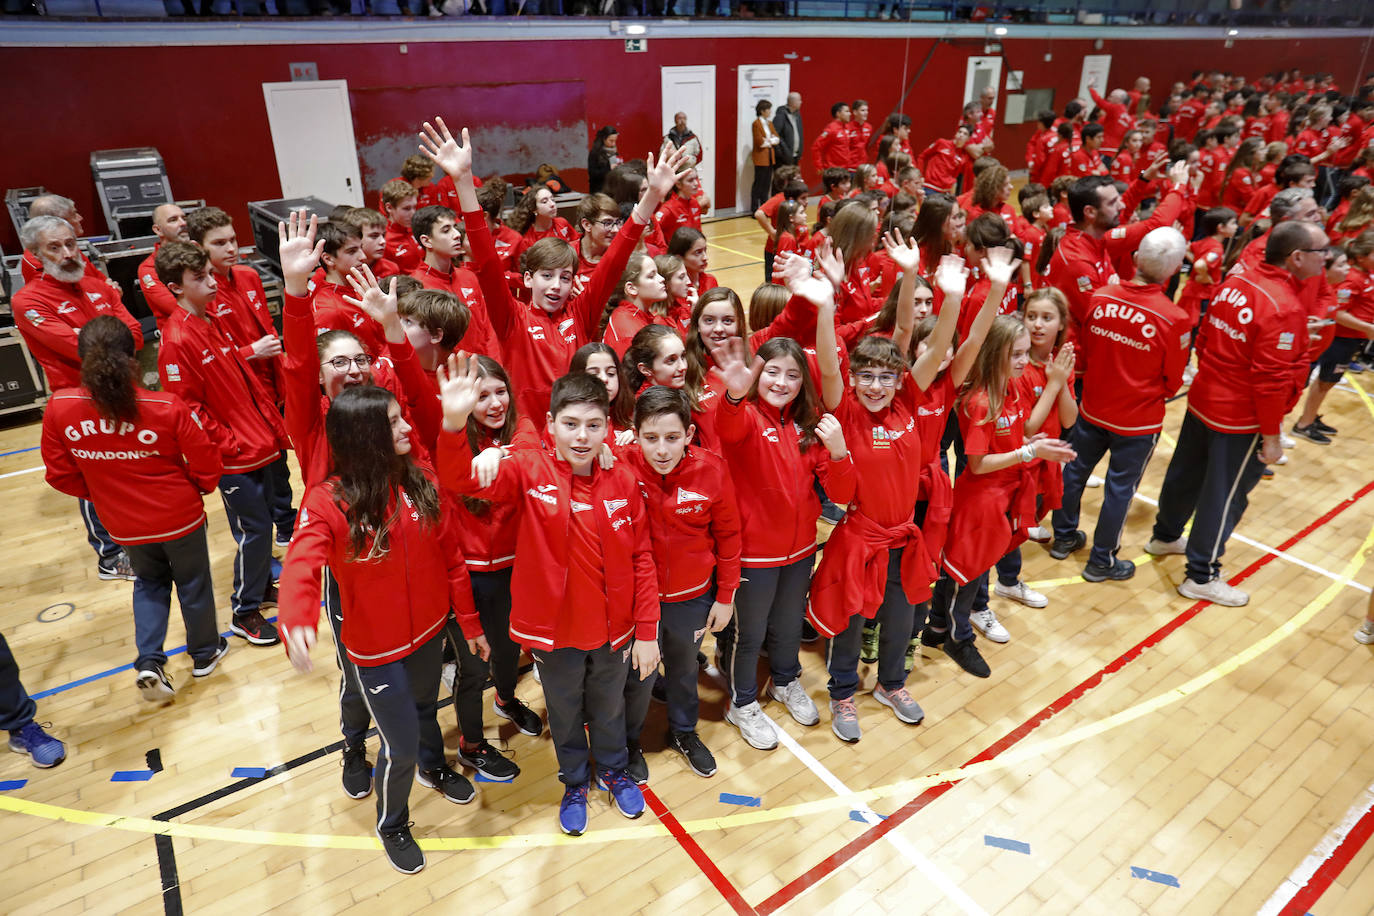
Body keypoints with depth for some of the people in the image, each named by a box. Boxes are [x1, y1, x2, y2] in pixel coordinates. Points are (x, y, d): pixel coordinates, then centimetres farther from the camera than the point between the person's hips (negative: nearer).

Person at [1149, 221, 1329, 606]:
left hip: (1202, 402, 8)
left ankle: (1165, 536, 43)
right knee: (1225, 496, 5)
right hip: (1241, 420, -8)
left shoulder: (1236, 282, 0)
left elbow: (1204, 340, 8)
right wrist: (1271, 436, -15)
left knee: (1186, 473, 22)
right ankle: (1201, 577, 18)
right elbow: (1271, 379, -24)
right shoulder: (1285, 308, -23)